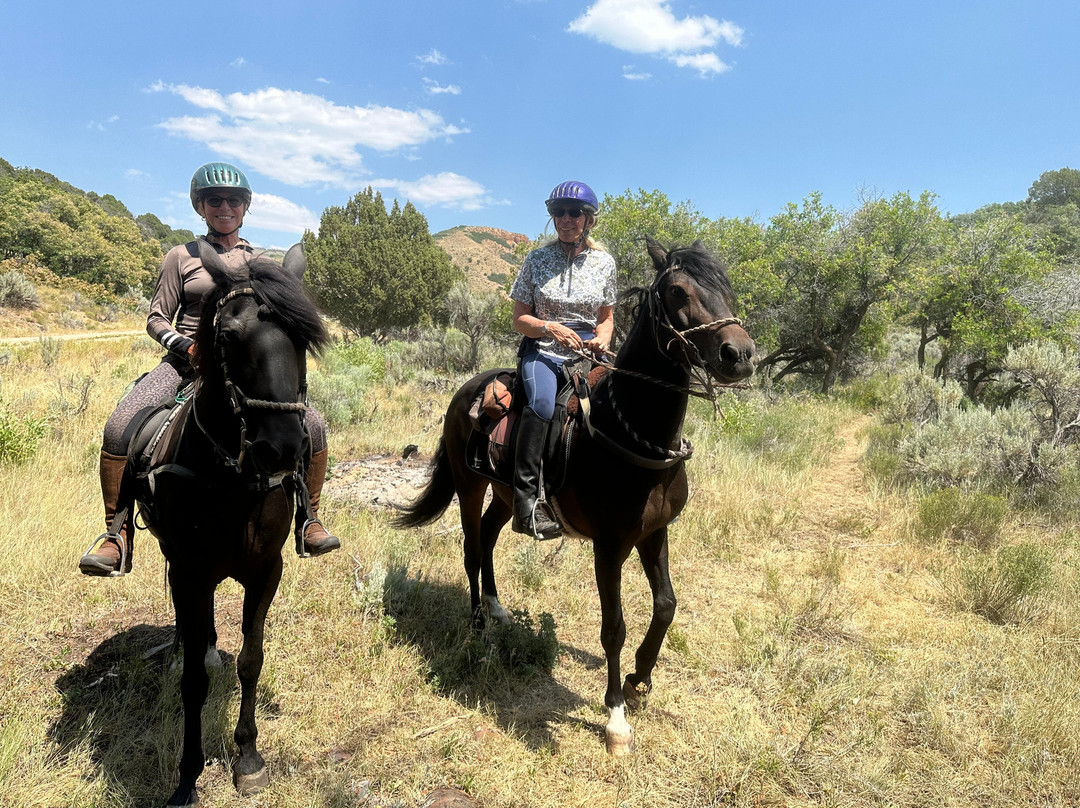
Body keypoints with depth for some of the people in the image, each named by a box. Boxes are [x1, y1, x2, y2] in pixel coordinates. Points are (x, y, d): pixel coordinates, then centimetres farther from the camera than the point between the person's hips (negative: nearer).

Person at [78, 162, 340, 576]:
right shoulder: (182, 256, 6)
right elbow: (157, 319, 5)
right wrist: (187, 346, -13)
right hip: (186, 359, -1)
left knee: (313, 426, -17)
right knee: (119, 427, -24)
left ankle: (309, 520, 1)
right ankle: (118, 535, -7)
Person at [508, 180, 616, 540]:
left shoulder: (604, 262, 11)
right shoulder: (537, 260, 4)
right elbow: (519, 319, 5)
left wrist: (602, 338, -4)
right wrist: (551, 328, -15)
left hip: (587, 351, 3)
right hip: (542, 350, -2)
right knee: (542, 403, -34)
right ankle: (526, 499, -33)